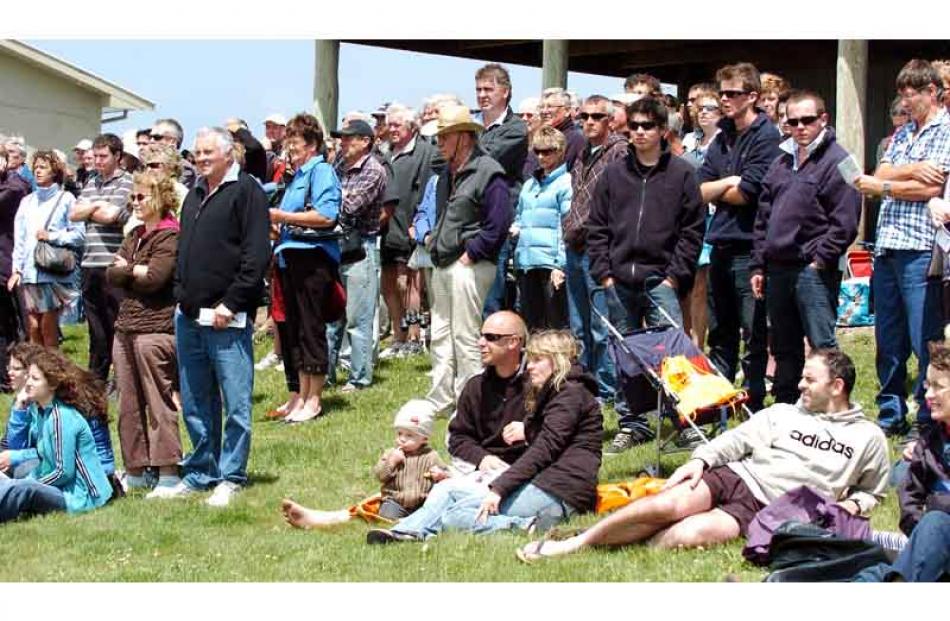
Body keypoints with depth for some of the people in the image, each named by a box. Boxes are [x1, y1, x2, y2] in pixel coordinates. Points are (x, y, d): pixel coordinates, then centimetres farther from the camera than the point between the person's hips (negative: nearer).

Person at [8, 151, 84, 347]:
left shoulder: (65, 199, 2)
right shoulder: (27, 201, 16)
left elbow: (79, 234, -3)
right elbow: (19, 239, 13)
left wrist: (51, 237, -13)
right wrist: (16, 269, 5)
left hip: (53, 271, -4)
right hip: (29, 272, 4)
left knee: (48, 327, -3)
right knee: (33, 327, 3)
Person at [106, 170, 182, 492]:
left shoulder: (170, 237, -9)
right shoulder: (134, 236, 18)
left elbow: (154, 278, -18)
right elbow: (111, 274, 10)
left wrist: (127, 269, -1)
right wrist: (137, 271, -8)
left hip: (156, 329, -9)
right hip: (126, 328, 9)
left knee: (159, 404, -6)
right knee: (129, 405, 10)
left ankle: (168, 472, -2)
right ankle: (136, 470, 17)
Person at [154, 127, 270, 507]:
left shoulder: (245, 191, -6)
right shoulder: (195, 195, 19)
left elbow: (257, 255, -13)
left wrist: (230, 304, -15)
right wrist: (181, 293, 11)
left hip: (228, 318, -8)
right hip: (189, 315, 8)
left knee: (236, 403, -3)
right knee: (194, 403, 12)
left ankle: (231, 478, 5)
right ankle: (200, 473, 21)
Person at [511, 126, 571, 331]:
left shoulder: (565, 183, -2)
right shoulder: (529, 184, 20)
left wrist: (561, 264, -14)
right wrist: (515, 228, 7)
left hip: (551, 262, -7)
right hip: (526, 262, 7)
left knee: (555, 323, -7)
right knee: (530, 323, 9)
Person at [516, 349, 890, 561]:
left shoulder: (868, 438, 12)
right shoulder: (784, 413, 19)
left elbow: (872, 490, 21)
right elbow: (737, 439, 13)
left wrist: (851, 505, -1)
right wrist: (701, 459, -4)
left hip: (769, 510, -3)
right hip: (733, 476, 3)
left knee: (688, 534, -32)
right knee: (666, 505, -25)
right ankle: (575, 543, -18)